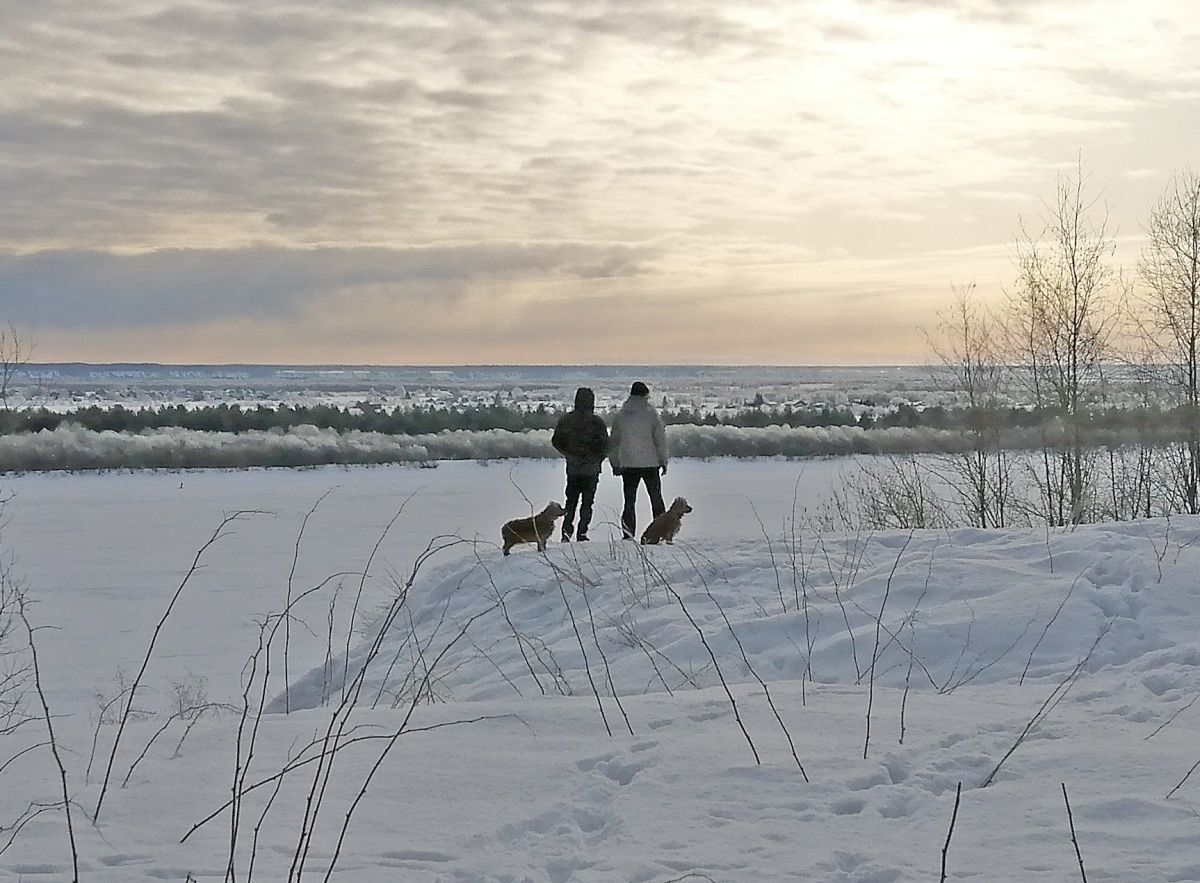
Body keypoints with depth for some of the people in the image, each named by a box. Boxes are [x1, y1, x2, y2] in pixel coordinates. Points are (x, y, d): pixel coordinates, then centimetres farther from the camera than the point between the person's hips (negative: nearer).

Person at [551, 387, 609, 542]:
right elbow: (605, 445, -11)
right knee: (587, 502, 6)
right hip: (591, 469, -3)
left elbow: (556, 441, 5)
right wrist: (597, 459, 6)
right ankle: (582, 533, 0)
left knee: (571, 501, 15)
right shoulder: (596, 422, -12)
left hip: (572, 468, 3)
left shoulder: (565, 420, -1)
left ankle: (566, 530, 3)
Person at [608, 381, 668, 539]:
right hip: (650, 463, -2)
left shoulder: (620, 416, 4)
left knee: (629, 501, 6)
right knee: (656, 499, 11)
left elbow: (613, 441, 8)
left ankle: (628, 534, -3)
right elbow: (660, 439, -5)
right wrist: (663, 461, 3)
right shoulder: (651, 414, -6)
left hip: (628, 465, 2)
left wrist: (615, 463, 15)